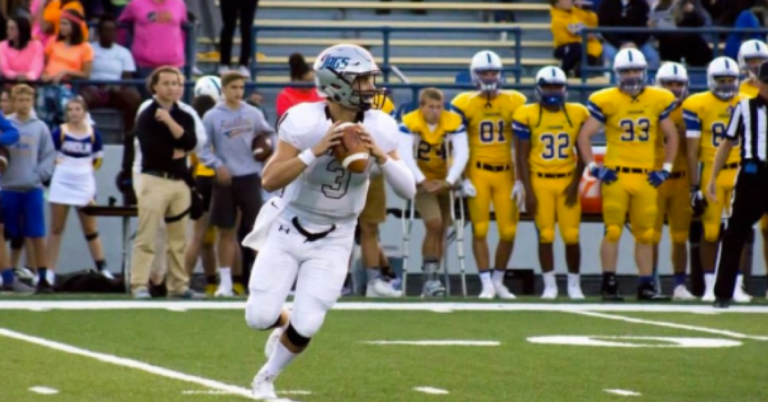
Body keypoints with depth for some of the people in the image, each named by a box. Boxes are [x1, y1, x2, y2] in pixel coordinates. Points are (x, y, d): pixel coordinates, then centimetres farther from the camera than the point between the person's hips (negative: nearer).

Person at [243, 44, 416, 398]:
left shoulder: (379, 129, -10)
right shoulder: (304, 122, -19)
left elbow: (408, 190, -11)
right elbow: (270, 180, -24)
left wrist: (382, 157, -27)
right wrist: (315, 152, -34)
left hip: (333, 241, 1)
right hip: (290, 228, -1)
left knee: (305, 327, -7)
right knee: (260, 317, -5)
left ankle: (267, 377, 22)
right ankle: (285, 327, 33)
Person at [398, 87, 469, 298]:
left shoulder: (454, 122, -13)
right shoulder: (409, 123, -18)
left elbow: (462, 154, -17)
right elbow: (405, 155, -24)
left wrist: (449, 181, -26)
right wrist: (422, 181, -31)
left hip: (444, 180, 3)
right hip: (421, 180, -3)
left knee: (441, 232, 5)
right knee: (434, 224, -19)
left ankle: (431, 278, 15)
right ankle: (429, 276, -12)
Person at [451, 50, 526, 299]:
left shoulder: (514, 103, 1)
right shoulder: (465, 104, -2)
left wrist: (520, 180, -1)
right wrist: (463, 180, -6)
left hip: (506, 173, 1)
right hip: (478, 172, -1)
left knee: (509, 232, 0)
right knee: (480, 230, -2)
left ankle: (498, 281, 18)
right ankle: (487, 284, 4)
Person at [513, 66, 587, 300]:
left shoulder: (578, 114, 2)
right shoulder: (527, 115, -4)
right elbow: (522, 155, -2)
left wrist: (575, 184, -3)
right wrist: (528, 191, -6)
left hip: (567, 181, 1)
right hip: (540, 182, -1)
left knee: (571, 236, -1)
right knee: (545, 235, 0)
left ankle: (574, 284, 14)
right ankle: (549, 285, 10)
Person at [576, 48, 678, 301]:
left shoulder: (659, 100, 6)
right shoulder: (606, 101, -3)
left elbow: (671, 136, 16)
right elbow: (584, 135, 1)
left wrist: (666, 169, 8)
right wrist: (593, 168, -5)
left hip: (646, 177, 3)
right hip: (616, 176, -3)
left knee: (645, 233, 7)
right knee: (613, 231, -3)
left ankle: (646, 285, 14)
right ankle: (609, 285, 2)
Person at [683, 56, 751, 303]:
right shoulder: (697, 106, -4)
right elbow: (692, 150, -4)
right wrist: (695, 187, -7)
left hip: (740, 174, 3)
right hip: (710, 173, -3)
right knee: (711, 232, 1)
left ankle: (737, 287, 10)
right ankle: (709, 287, 8)